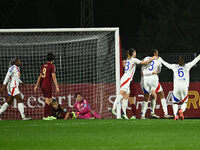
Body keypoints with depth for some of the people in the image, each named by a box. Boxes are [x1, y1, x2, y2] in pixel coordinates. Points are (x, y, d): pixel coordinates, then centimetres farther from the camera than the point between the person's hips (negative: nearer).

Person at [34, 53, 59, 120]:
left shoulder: (44, 65, 13)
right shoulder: (52, 66, -9)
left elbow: (40, 76, 17)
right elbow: (53, 77, -15)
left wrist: (36, 85, 21)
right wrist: (57, 87, -16)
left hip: (42, 84, 8)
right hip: (48, 85, -8)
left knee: (50, 100, 15)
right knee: (47, 101, -2)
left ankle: (49, 115, 19)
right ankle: (45, 116, -3)